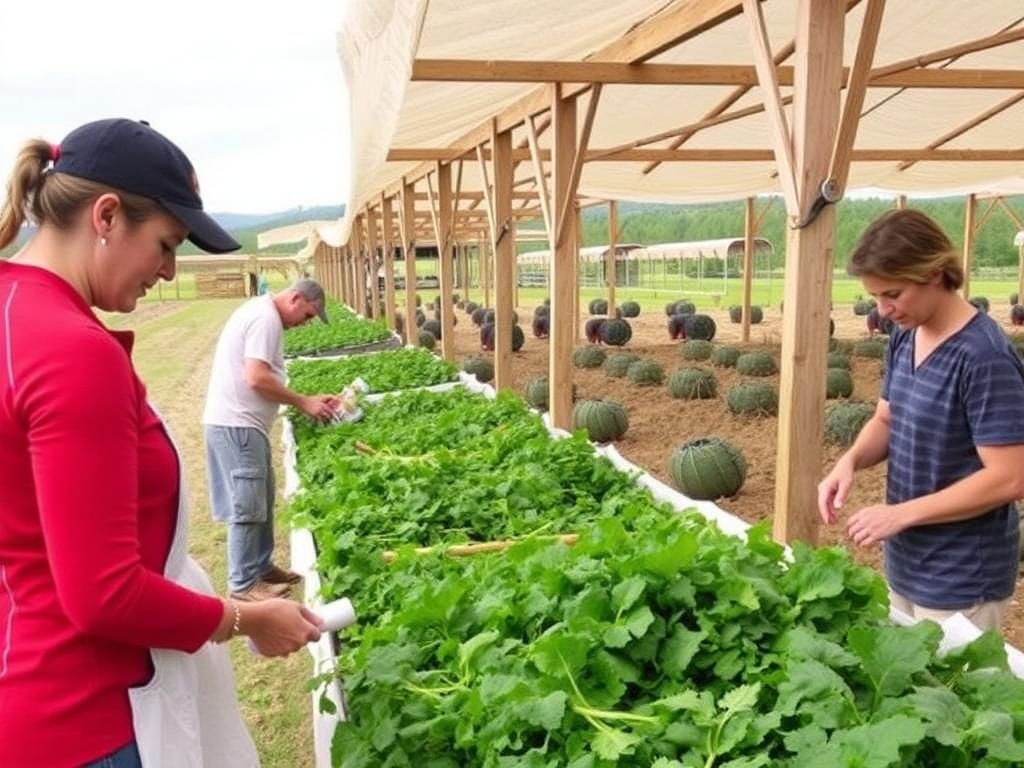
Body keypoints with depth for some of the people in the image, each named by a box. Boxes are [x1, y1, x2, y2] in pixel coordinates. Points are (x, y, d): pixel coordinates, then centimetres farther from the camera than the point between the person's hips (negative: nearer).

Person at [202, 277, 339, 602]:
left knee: (262, 500, 17)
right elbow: (257, 379, -24)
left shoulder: (262, 312, 16)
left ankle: (262, 567, 28)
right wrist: (303, 402, -13)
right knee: (248, 506, -2)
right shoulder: (266, 318, -16)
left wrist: (307, 401, 10)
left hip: (243, 422, 10)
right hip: (236, 424, -10)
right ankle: (244, 584, 8)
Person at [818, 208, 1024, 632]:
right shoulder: (904, 337, 0)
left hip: (961, 578, -7)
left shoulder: (984, 358, -24)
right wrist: (850, 460, -10)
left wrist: (901, 513, -22)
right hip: (905, 562, 7)